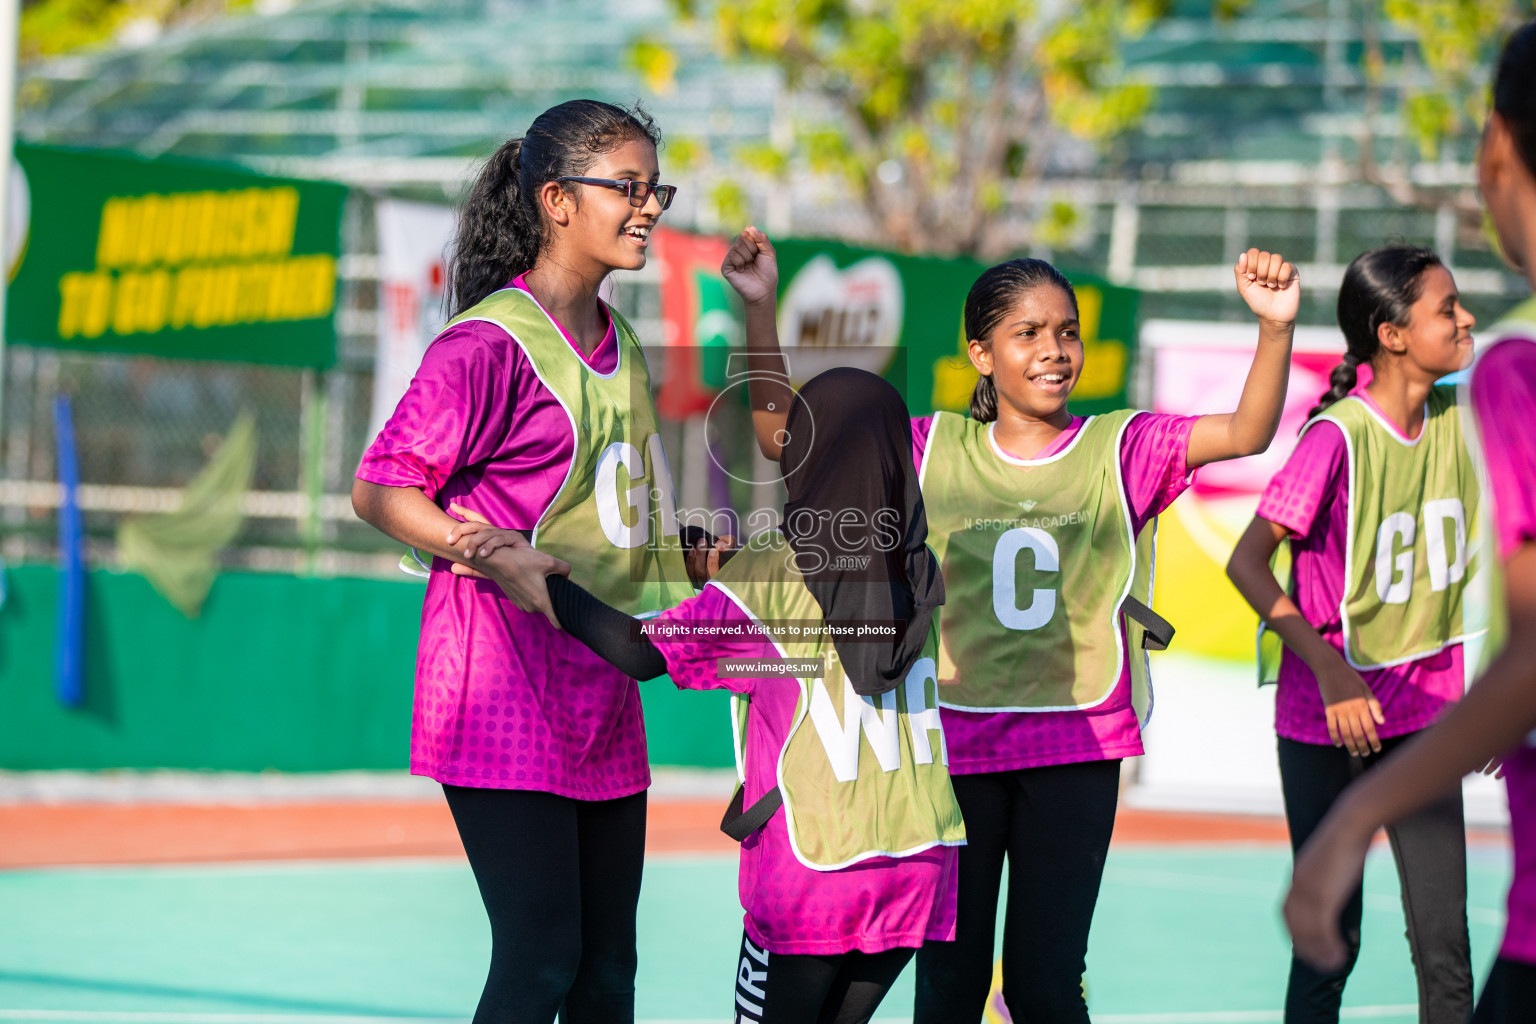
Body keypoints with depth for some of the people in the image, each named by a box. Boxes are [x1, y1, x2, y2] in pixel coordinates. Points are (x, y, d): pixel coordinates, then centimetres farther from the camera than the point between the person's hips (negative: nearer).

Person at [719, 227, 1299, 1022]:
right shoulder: (933, 450, 3)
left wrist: (1275, 327, -28)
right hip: (954, 745, 1)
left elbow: (1246, 434, -12)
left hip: (1074, 748, -1)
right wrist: (759, 309, -8)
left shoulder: (1119, 450, 0)